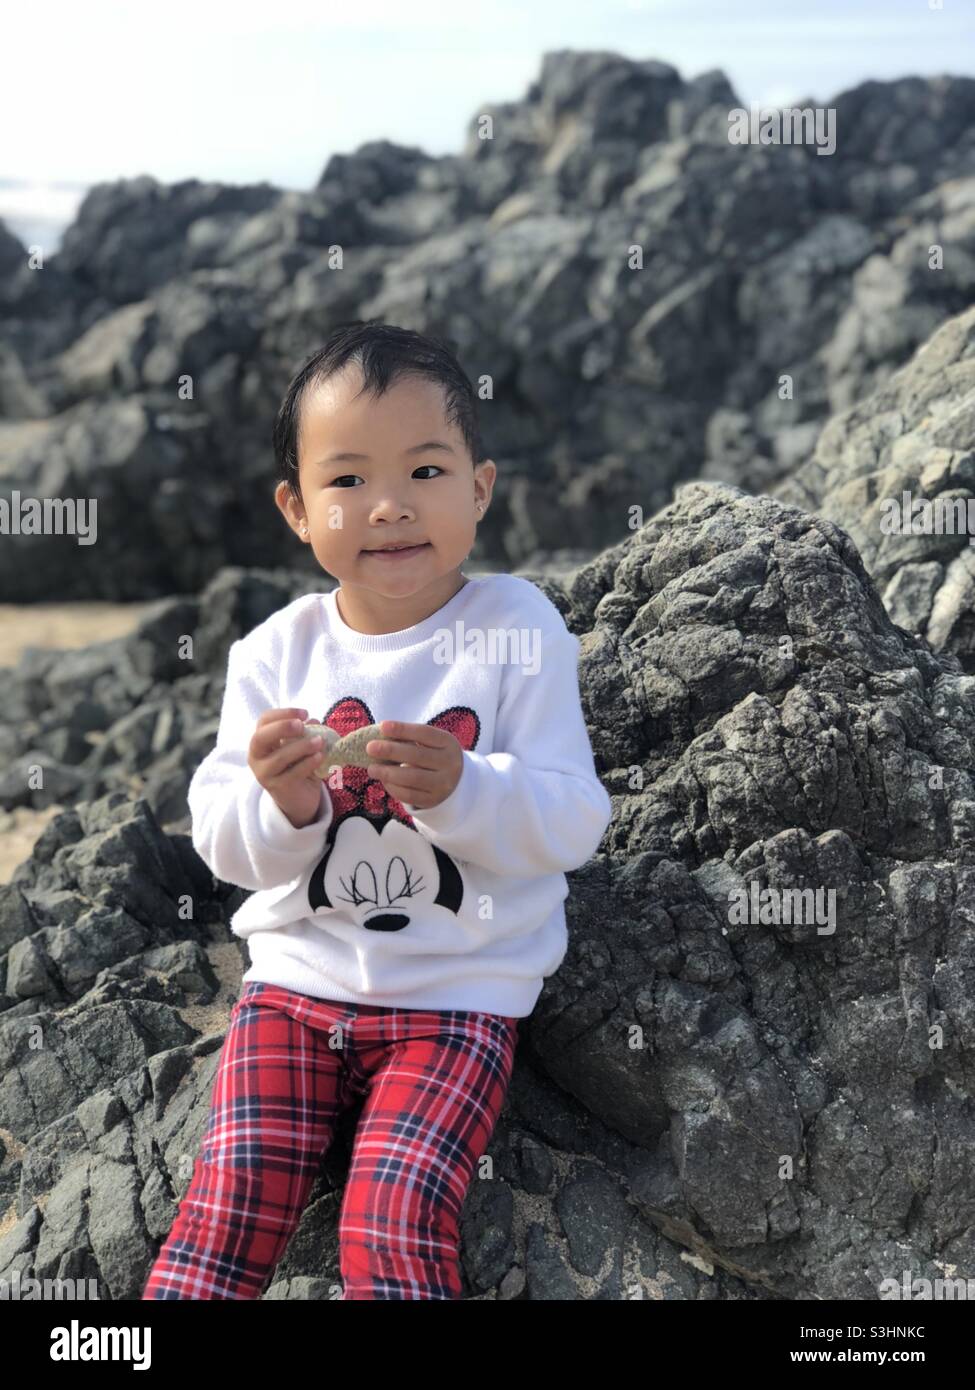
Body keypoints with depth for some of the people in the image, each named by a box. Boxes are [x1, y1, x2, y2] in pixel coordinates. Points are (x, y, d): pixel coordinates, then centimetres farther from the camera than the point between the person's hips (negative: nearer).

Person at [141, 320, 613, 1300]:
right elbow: (224, 845, -3)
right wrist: (279, 805, -26)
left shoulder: (518, 630, -8)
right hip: (297, 979, 3)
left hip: (461, 991, -2)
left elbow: (573, 825, -13)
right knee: (234, 1190, -8)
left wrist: (460, 792, -33)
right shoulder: (275, 652, -1)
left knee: (395, 1209, -18)